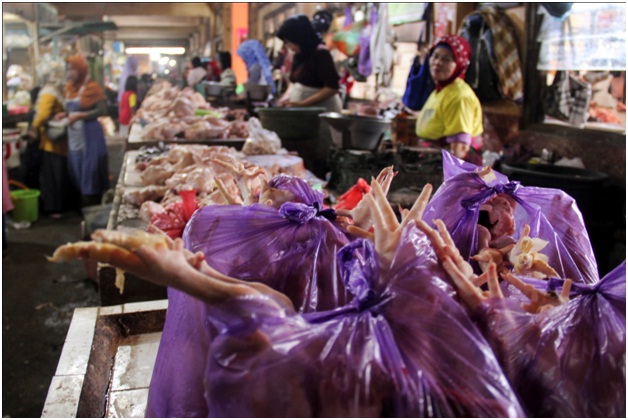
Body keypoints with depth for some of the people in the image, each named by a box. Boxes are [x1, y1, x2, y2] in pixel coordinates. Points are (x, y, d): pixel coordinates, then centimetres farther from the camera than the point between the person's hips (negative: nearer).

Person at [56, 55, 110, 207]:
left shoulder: (92, 87, -9)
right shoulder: (70, 87, 13)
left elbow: (102, 110, -15)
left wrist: (79, 116, -21)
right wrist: (65, 114, 1)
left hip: (89, 136, -8)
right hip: (74, 137, 8)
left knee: (90, 171, -3)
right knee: (77, 173, 11)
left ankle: (93, 209, 6)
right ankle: (83, 206, 21)